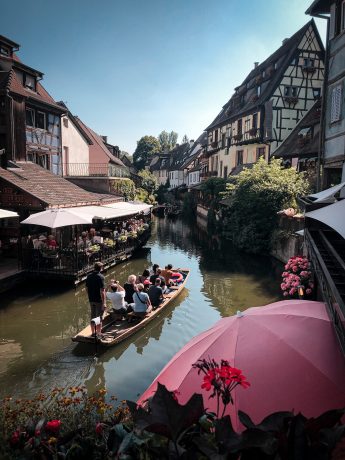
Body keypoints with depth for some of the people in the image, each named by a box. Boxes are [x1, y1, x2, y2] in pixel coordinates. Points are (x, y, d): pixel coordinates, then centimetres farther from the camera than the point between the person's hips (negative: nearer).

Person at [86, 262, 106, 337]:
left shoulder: (89, 276, 3)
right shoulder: (100, 277, -18)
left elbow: (87, 288, 11)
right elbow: (102, 291, -21)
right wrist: (104, 303, -19)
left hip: (91, 300, 6)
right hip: (99, 300, -6)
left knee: (93, 317, 17)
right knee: (99, 317, 4)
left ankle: (93, 333, 28)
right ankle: (98, 334, 10)